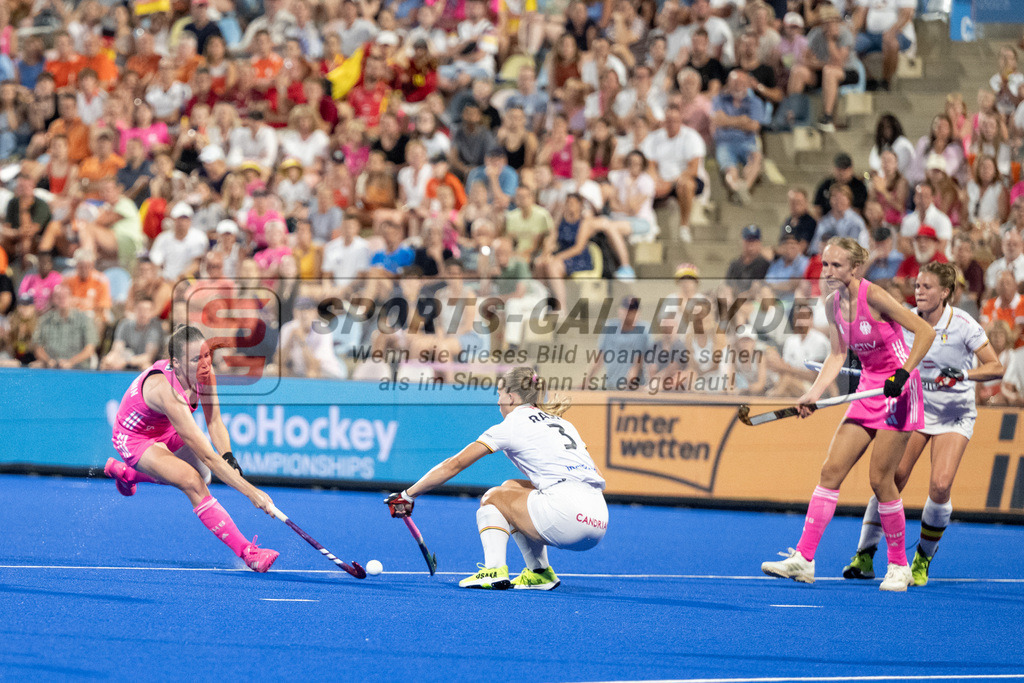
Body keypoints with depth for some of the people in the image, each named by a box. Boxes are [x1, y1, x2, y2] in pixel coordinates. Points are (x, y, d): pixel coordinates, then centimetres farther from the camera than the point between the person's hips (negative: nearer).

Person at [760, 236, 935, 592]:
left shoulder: (873, 296, -18)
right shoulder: (833, 304, 3)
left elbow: (925, 331, -16)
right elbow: (837, 355, 9)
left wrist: (903, 372, -24)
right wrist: (813, 395, -3)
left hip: (899, 390, -7)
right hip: (868, 390, 7)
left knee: (880, 479, -7)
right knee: (831, 470, -2)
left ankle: (899, 565, 9)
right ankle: (803, 559, -4)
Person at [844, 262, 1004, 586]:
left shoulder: (964, 325, -16)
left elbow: (996, 367, -14)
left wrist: (963, 373, -30)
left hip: (954, 414, -3)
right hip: (913, 407, 3)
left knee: (940, 487, -17)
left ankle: (923, 559, 4)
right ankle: (864, 557, -1)